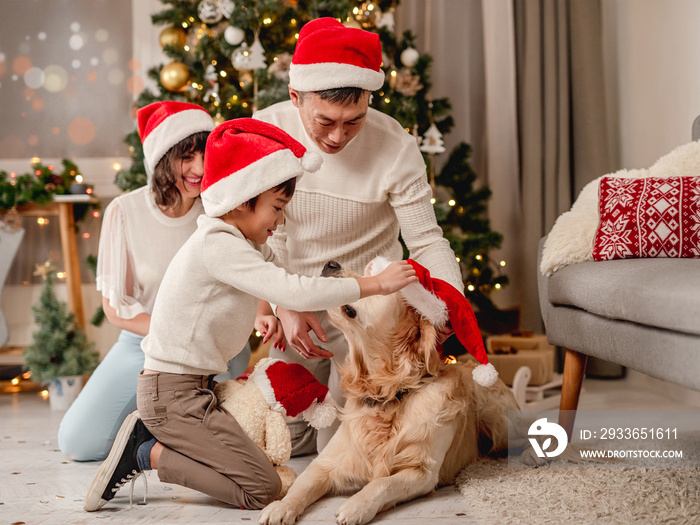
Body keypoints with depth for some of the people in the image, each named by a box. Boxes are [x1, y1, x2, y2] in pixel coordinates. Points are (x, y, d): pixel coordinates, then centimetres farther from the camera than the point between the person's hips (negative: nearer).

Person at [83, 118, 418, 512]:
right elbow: (294, 292, -29)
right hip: (173, 393, -10)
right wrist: (375, 284, -22)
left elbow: (267, 263, 34)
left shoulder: (241, 240, 10)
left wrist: (263, 311, 14)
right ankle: (148, 454, -7)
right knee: (263, 490, -12)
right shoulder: (218, 245, -20)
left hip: (191, 386, 10)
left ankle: (150, 434, 10)